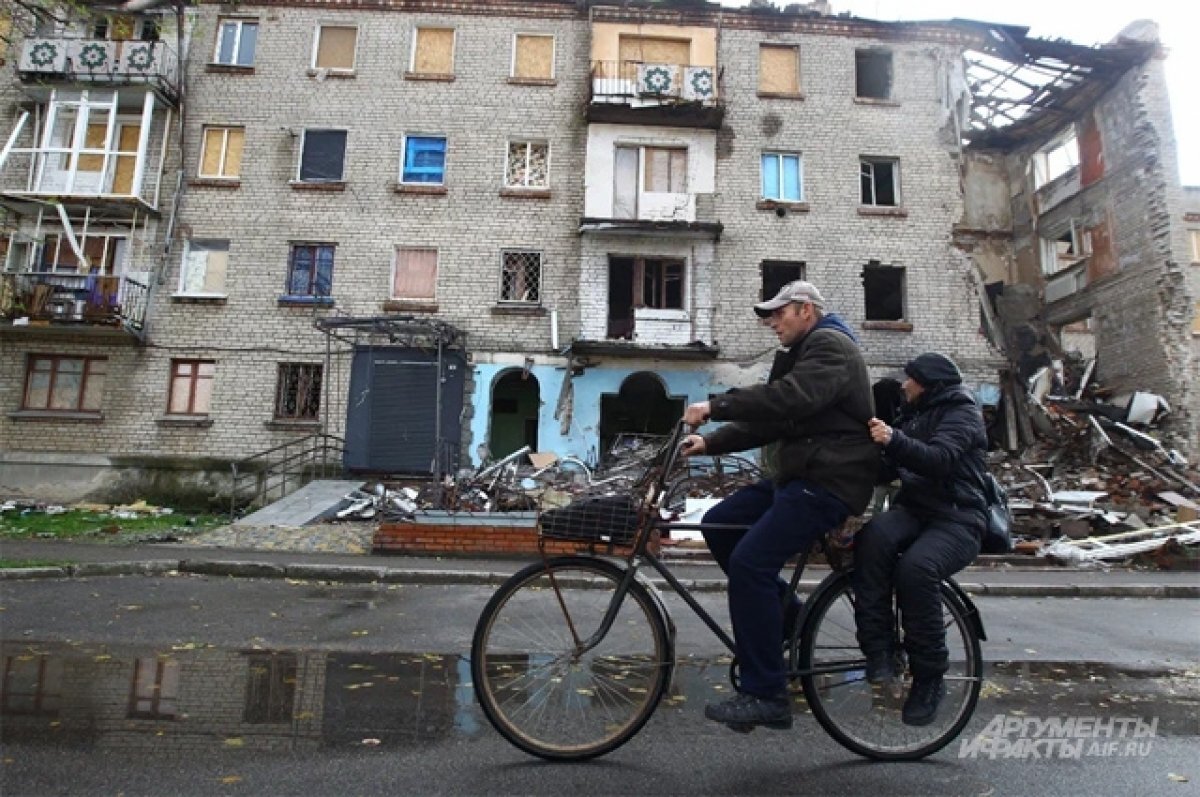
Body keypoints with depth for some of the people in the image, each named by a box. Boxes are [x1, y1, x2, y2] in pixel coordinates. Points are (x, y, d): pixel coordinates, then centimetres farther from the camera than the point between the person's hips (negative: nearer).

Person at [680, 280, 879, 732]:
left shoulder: (829, 345, -8)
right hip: (798, 476, 10)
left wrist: (715, 406, -26)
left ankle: (765, 697, -11)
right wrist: (711, 443, 6)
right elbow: (769, 422, 18)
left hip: (828, 481, -10)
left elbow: (788, 399, -28)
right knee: (718, 525, 6)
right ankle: (787, 618, 15)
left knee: (749, 563, -20)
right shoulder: (802, 354, 23)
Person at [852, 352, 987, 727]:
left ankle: (928, 678, -16)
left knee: (915, 568, -35)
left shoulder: (961, 412, -1)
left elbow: (939, 459, -22)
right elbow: (890, 470, 18)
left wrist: (894, 440, -37)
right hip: (913, 510, 6)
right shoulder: (914, 415, 23)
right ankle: (879, 650, -26)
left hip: (956, 519, -5)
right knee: (872, 538, -30)